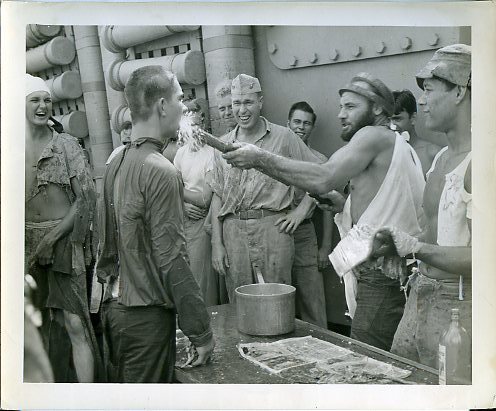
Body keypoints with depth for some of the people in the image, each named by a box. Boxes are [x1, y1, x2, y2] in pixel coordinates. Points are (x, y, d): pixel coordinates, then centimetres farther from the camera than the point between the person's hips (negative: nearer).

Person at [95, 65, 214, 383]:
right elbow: (171, 260, -21)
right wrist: (202, 333, -16)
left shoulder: (115, 164, 7)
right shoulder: (161, 171, -19)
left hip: (114, 307, 8)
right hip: (146, 315, -8)